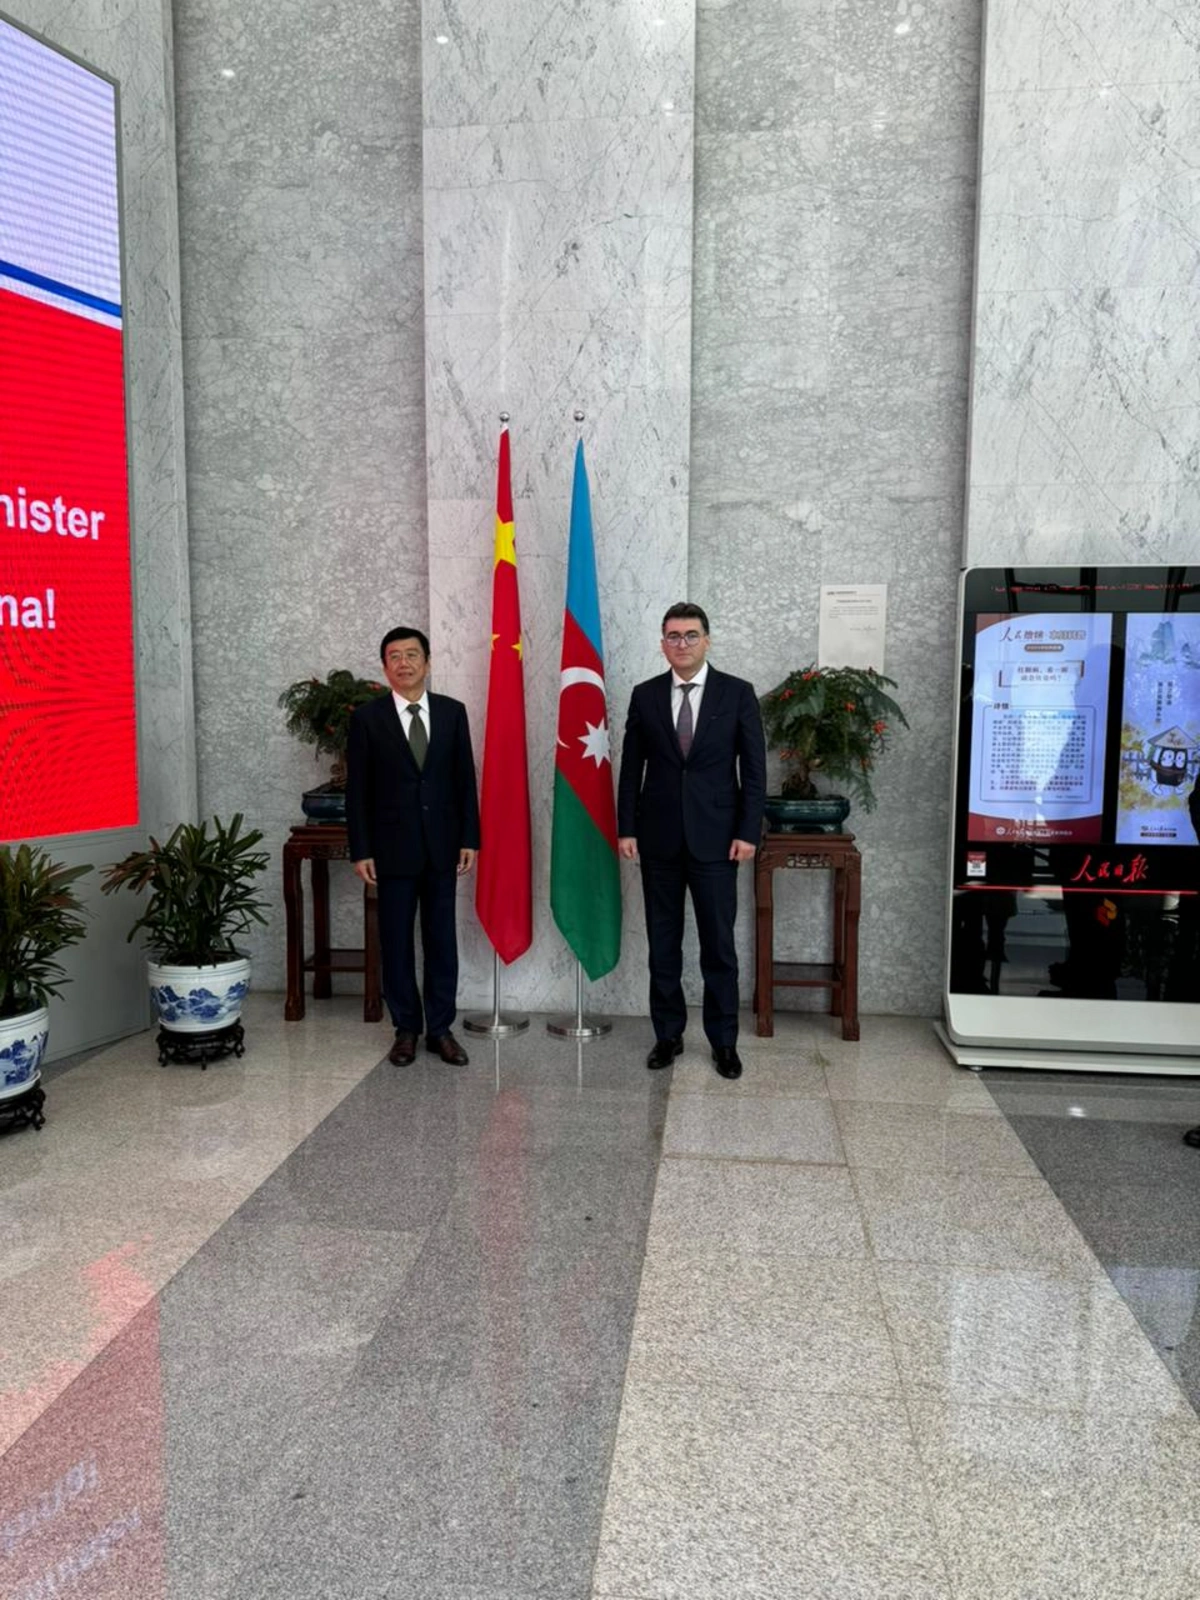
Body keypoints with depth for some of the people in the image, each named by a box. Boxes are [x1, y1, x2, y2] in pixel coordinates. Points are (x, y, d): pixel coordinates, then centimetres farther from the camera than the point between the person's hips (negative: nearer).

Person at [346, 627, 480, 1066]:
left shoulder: (452, 712, 4)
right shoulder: (367, 717, -1)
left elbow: (465, 779, 5)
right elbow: (357, 790, -1)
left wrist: (470, 839, 0)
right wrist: (360, 850, -6)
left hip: (442, 846, 2)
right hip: (393, 848, -1)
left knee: (442, 939, 6)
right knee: (396, 942, 6)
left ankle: (441, 1029, 17)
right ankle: (406, 1029, 19)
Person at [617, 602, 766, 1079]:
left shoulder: (737, 693, -1)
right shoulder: (645, 695, 5)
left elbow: (754, 770, -1)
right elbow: (631, 768, 6)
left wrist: (748, 832, -8)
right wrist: (625, 829, 0)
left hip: (715, 837, -2)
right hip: (659, 837, 2)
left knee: (718, 943, 3)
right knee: (663, 942, 9)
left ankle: (724, 1041, 16)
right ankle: (668, 1034, 22)